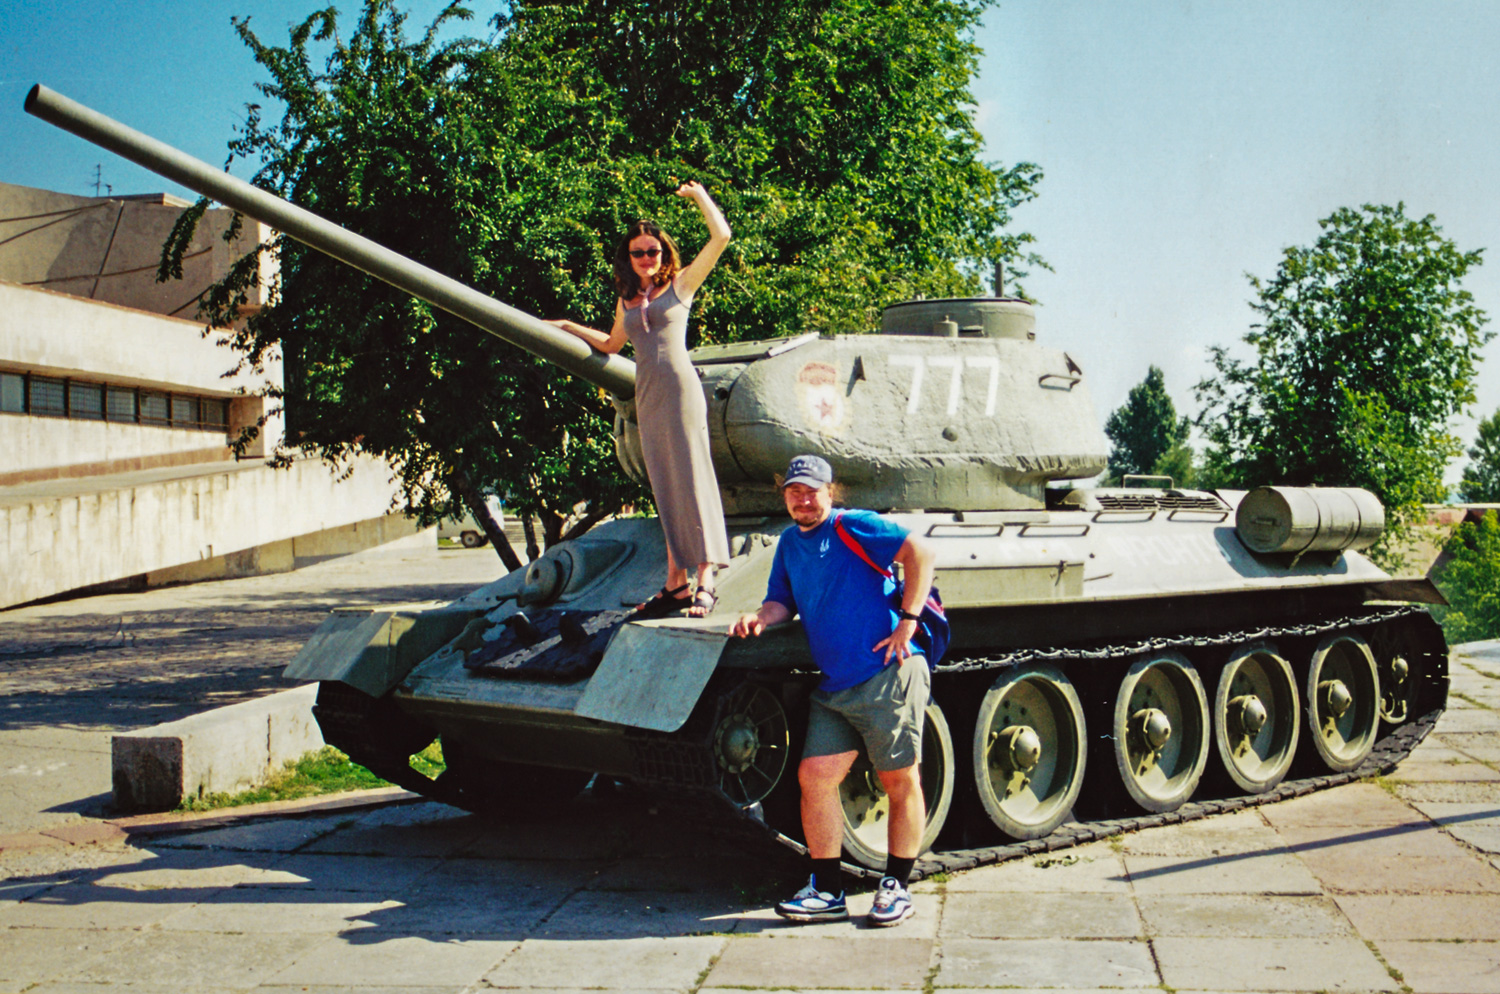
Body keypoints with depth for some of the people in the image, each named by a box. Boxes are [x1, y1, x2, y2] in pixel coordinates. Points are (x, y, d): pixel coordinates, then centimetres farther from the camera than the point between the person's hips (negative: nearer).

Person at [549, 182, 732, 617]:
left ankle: (706, 581, -11)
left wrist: (699, 194, 5)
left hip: (680, 389, -5)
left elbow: (721, 236, -1)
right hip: (646, 398, 5)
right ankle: (676, 584, 5)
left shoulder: (681, 284, 6)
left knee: (692, 479, -9)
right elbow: (611, 345, 35)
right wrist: (568, 326, 35)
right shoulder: (626, 301, 18)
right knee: (665, 488, 4)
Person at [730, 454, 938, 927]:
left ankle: (896, 888, 14)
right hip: (832, 688, 7)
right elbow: (782, 602, 20)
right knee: (814, 776, -1)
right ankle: (827, 891, 8)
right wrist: (761, 617, -4)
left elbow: (920, 551, -13)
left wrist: (908, 622, -17)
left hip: (887, 677, -7)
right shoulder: (789, 543, 16)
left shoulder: (853, 526, -6)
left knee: (901, 783, 2)